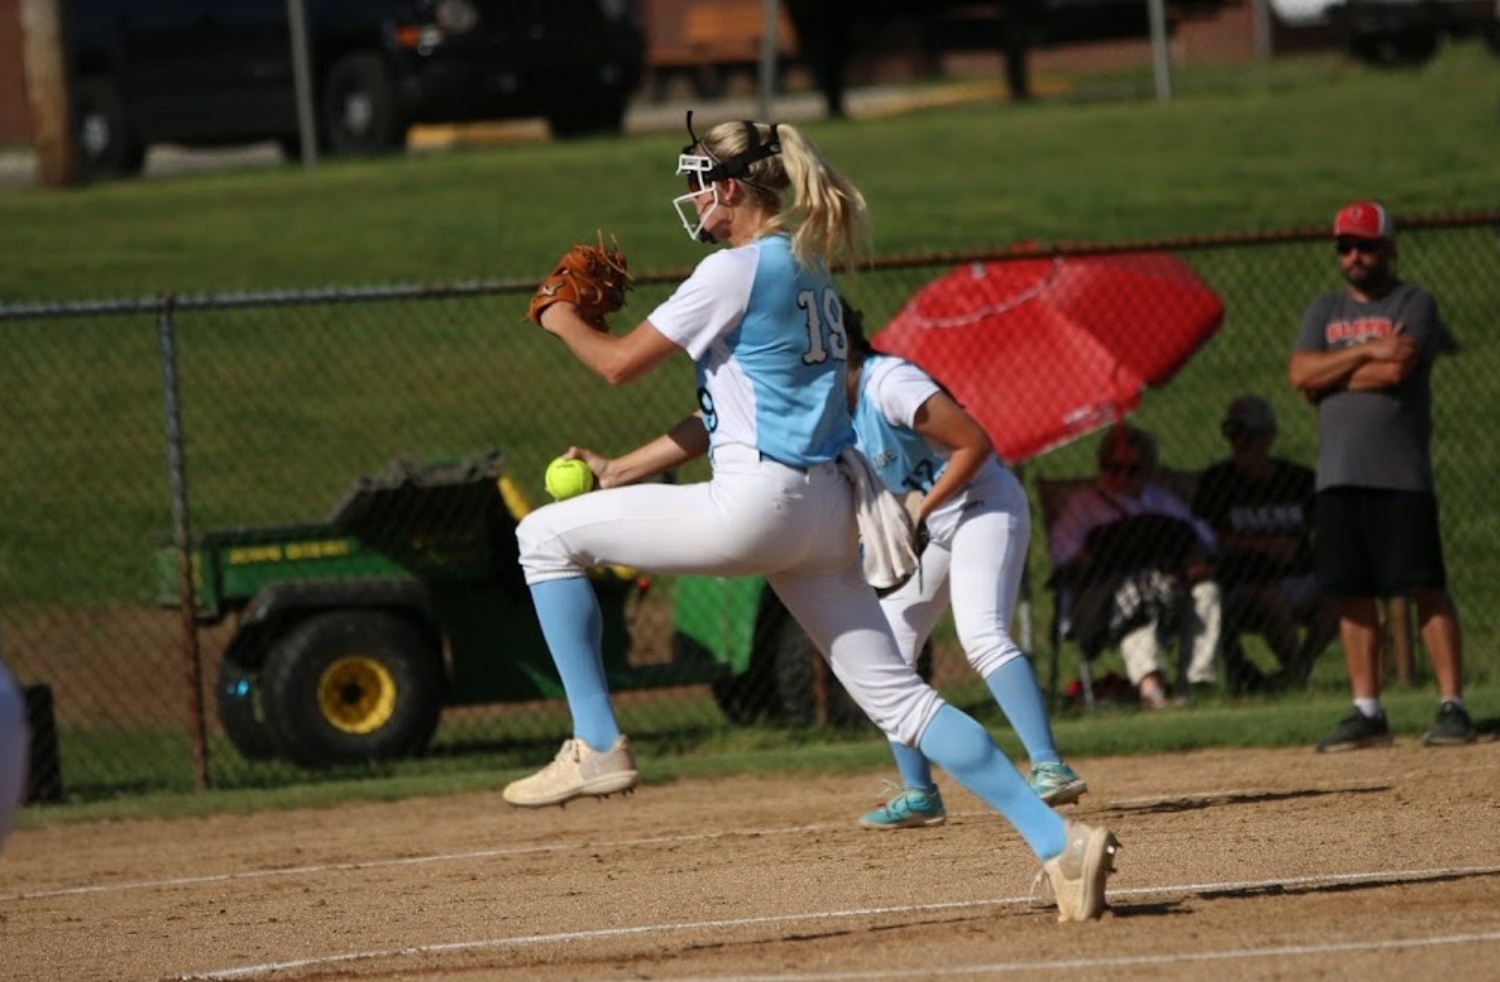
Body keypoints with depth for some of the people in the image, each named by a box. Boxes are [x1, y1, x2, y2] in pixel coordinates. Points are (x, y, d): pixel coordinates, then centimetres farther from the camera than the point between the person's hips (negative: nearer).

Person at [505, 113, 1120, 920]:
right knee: (897, 696, 8)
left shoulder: (737, 270, -9)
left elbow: (619, 362, -5)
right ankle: (1057, 841, -2)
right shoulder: (807, 270, 18)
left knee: (547, 535, 3)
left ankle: (597, 747, 0)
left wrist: (563, 320, 16)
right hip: (829, 510, 9)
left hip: (758, 504, -9)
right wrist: (623, 470, 24)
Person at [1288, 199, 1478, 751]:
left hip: (1402, 474, -5)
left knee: (1427, 589, -7)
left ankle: (1452, 705, -7)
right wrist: (1368, 351, -8)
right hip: (1339, 476, 5)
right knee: (1353, 595, 4)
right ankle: (1367, 712, 9)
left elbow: (1396, 371, -15)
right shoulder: (1324, 312, 17)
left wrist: (1330, 374, -4)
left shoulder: (1415, 305, 2)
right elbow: (1301, 374, 0)